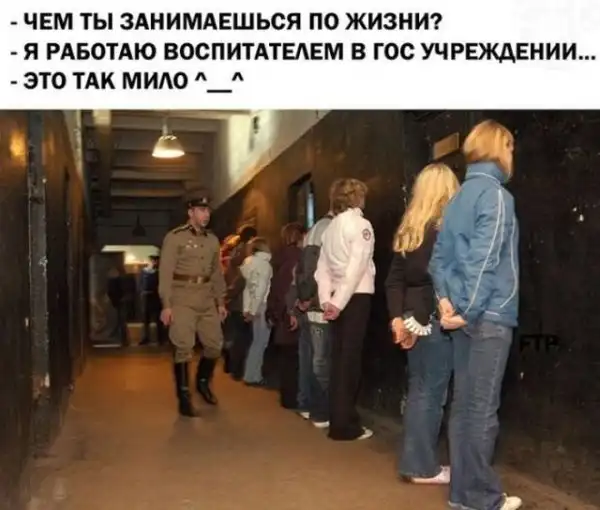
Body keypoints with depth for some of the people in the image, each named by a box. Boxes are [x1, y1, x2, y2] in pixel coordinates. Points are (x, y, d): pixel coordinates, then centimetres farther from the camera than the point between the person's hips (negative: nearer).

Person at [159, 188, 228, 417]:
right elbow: (165, 272, -9)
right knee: (184, 348, -6)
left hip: (207, 300, 6)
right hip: (182, 299, -6)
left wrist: (221, 301, 16)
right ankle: (184, 398, 5)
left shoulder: (212, 240, 13)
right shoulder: (174, 237, -5)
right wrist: (166, 304, -16)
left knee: (215, 344, 9)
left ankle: (203, 382, 34)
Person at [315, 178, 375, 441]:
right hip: (356, 297, -7)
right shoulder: (361, 224, -8)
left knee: (339, 359, 11)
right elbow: (356, 267, -18)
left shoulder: (331, 227, 12)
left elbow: (322, 267, 7)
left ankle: (338, 420, 18)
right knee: (350, 359, -4)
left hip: (338, 299, 7)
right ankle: (345, 425, 0)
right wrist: (339, 302, -18)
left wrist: (327, 300, 4)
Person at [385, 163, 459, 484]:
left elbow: (394, 278, 8)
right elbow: (439, 277, -18)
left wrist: (397, 317, 4)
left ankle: (414, 462, 24)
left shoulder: (409, 229, 12)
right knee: (430, 393, 1)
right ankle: (423, 467, 10)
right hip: (434, 319, -7)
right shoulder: (446, 228, -10)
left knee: (418, 390, 15)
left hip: (414, 317, 8)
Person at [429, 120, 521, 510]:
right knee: (483, 410, -2)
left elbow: (440, 257, 12)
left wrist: (446, 299, 4)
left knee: (464, 404, 12)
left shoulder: (459, 198, 16)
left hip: (465, 317, 8)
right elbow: (484, 260, -18)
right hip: (489, 317, -8)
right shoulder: (496, 194, -9)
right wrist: (470, 311, -16)